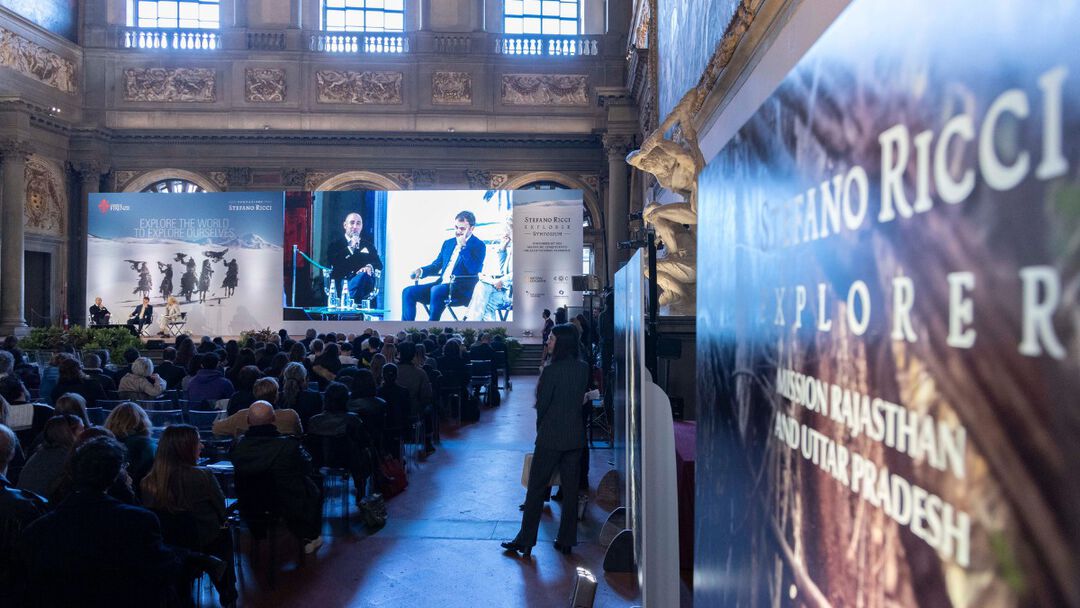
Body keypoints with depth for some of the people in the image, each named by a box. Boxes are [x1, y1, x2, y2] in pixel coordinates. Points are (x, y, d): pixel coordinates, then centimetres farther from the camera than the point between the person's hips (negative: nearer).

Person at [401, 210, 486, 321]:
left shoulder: (478, 245, -2)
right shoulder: (448, 243, 19)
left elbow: (474, 270, -16)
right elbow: (436, 265, 22)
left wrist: (463, 246, -17)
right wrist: (421, 271, 1)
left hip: (463, 290, -7)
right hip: (442, 284, 7)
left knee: (436, 290, -36)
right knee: (408, 292, -8)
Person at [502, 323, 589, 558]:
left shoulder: (552, 370, -17)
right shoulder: (583, 368, 1)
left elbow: (542, 404, -11)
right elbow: (581, 397, 9)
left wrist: (540, 427, 6)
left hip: (551, 437, -6)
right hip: (576, 436, 6)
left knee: (536, 487, 4)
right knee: (571, 488, 11)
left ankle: (525, 541, 10)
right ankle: (567, 540, 18)